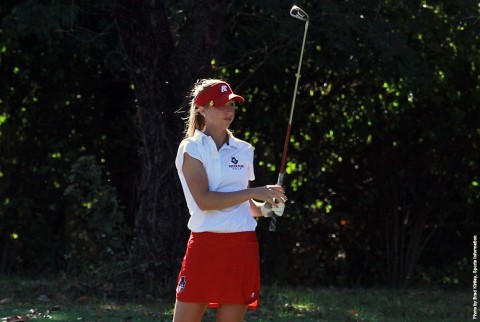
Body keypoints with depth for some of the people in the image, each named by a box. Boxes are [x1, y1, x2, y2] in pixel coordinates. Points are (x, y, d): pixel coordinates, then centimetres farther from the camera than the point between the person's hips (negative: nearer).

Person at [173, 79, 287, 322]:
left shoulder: (243, 150, 13)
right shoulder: (191, 149, -2)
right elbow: (204, 200, -15)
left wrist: (264, 207, 0)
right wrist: (254, 192, -17)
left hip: (243, 247, 4)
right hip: (205, 245, -4)